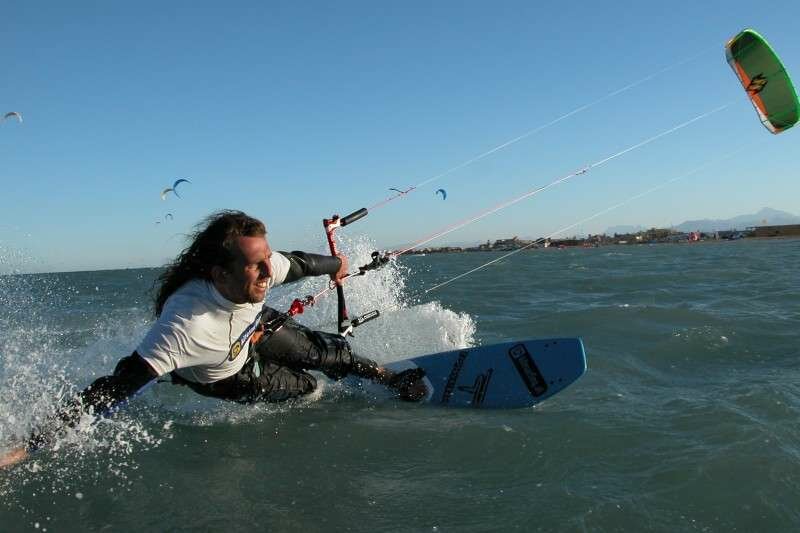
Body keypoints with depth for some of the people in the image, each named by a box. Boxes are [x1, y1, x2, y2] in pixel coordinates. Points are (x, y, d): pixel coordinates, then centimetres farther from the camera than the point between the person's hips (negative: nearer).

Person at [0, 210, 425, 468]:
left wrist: (334, 265, 10)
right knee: (305, 388, 6)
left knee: (327, 352, 8)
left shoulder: (261, 270, -35)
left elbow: (295, 263, -11)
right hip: (222, 378, -4)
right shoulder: (186, 323, -50)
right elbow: (119, 385, -49)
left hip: (256, 330, 4)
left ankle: (389, 379, 37)